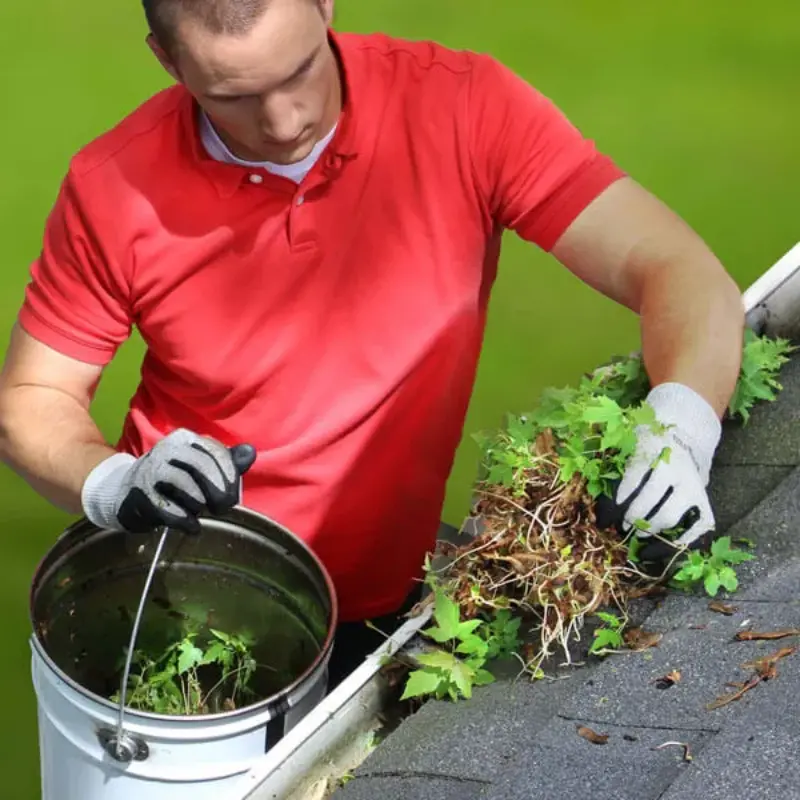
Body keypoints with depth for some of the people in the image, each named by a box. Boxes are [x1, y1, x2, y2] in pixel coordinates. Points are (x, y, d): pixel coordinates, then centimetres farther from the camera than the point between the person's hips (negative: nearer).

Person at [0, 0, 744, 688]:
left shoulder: (464, 107, -16)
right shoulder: (114, 187, -12)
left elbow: (680, 271, -18)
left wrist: (679, 433, -38)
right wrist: (117, 486, -22)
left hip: (391, 596, 0)